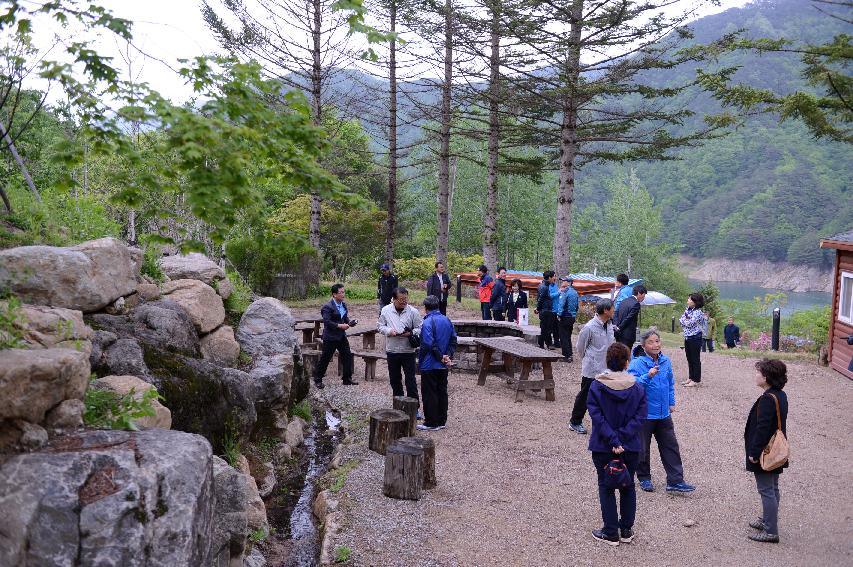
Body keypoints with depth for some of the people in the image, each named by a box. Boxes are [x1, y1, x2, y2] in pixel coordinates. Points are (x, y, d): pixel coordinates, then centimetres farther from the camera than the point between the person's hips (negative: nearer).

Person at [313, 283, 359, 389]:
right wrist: (340, 326, -25)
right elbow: (327, 322, -23)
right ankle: (318, 380, 16)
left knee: (347, 356, 8)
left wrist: (350, 322, -2)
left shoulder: (343, 304, 8)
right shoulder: (328, 307, -17)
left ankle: (347, 379, 19)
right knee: (325, 359, 2)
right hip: (330, 337, -8)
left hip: (342, 336, 8)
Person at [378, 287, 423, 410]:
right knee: (394, 379, 13)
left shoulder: (413, 311, -6)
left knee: (411, 380, -3)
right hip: (392, 350, 3)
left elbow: (420, 328, -2)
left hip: (408, 351, -3)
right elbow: (380, 326, 8)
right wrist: (389, 331, -12)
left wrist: (410, 333, -20)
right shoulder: (386, 310, 0)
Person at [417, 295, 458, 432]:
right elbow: (453, 339, 6)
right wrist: (448, 356, -1)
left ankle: (431, 423, 5)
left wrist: (441, 357, -13)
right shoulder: (447, 320, 7)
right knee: (442, 391, 14)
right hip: (443, 365, 7)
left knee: (429, 394, 1)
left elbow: (429, 344, -23)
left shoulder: (427, 322, -17)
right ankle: (442, 421, 20)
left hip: (430, 365, -7)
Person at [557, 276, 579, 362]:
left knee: (564, 337, -1)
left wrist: (559, 314, -10)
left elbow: (562, 304, -19)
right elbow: (577, 306, 16)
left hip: (565, 317, -8)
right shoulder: (575, 292, 11)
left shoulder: (565, 292, -15)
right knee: (568, 336, 17)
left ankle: (567, 356, -2)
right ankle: (570, 355, 20)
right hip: (573, 317, 8)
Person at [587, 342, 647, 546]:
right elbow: (640, 416, -11)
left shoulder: (596, 386, -10)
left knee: (606, 488, 10)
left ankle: (611, 533, 13)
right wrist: (622, 438, -13)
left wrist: (613, 440, -17)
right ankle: (626, 531, 25)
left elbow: (597, 416, -16)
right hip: (630, 447, 2)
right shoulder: (637, 387, -5)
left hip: (603, 447, -2)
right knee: (628, 487, 17)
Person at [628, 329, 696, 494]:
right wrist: (648, 376, -38)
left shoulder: (666, 361, 2)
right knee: (643, 448, 8)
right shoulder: (637, 363, -16)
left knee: (670, 446, 8)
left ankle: (675, 481, 15)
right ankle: (644, 478, 26)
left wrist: (671, 402, 17)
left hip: (664, 413, 5)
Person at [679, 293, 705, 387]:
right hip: (687, 337, 8)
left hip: (695, 338, -8)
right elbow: (681, 320, 7)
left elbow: (689, 323, -20)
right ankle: (690, 378, 23)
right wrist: (687, 320, -11)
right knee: (689, 359, 14)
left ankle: (696, 380, 5)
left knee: (695, 359, -2)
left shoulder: (698, 312, -15)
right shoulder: (687, 309, 10)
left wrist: (684, 319, -2)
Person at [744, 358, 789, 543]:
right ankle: (768, 520, 35)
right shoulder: (781, 396, 5)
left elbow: (762, 428, -25)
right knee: (773, 488, 20)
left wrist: (754, 452, -18)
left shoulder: (767, 399, -24)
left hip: (764, 453, -10)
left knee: (766, 490, -1)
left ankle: (771, 531, 5)